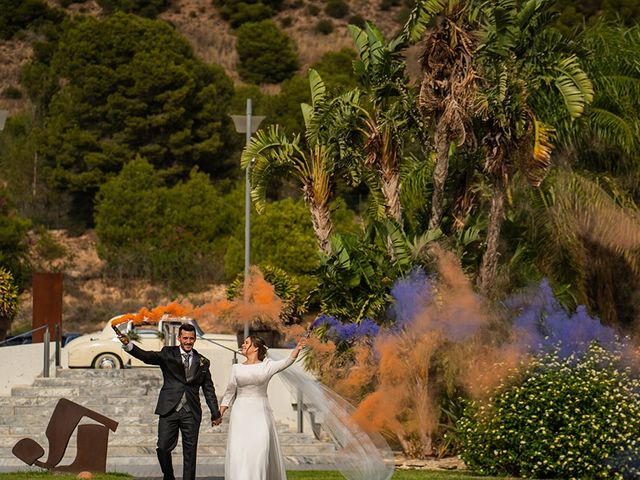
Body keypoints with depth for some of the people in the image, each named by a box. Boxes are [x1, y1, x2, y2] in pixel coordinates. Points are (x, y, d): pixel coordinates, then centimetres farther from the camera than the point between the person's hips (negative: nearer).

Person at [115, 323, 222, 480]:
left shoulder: (202, 362, 10)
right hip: (169, 410, -1)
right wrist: (128, 345, -27)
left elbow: (209, 390, 14)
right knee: (163, 448, -4)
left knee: (190, 452, 1)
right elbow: (147, 356, -10)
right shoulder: (168, 354, 5)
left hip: (191, 413, 1)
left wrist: (215, 414, 12)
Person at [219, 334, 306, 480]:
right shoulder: (237, 368, 9)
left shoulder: (267, 366, 2)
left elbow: (286, 362, -15)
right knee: (238, 451, -7)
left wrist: (297, 349, -33)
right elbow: (229, 393, 14)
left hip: (260, 414, -1)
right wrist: (219, 413, 8)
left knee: (260, 450, -11)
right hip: (241, 414, 2)